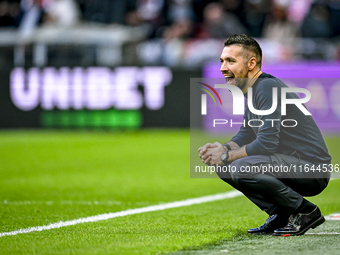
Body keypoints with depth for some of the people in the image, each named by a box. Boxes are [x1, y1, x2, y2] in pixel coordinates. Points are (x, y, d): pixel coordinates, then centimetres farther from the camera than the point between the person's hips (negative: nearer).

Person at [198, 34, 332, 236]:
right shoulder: (252, 90, 12)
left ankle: (306, 212, -12)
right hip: (291, 163, 10)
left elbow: (267, 143, -25)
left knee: (242, 168, -28)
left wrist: (227, 156, -14)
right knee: (224, 167, 9)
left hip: (314, 170, -10)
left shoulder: (268, 87, -19)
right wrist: (223, 148, -1)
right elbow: (245, 136, 20)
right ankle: (281, 216, 10)